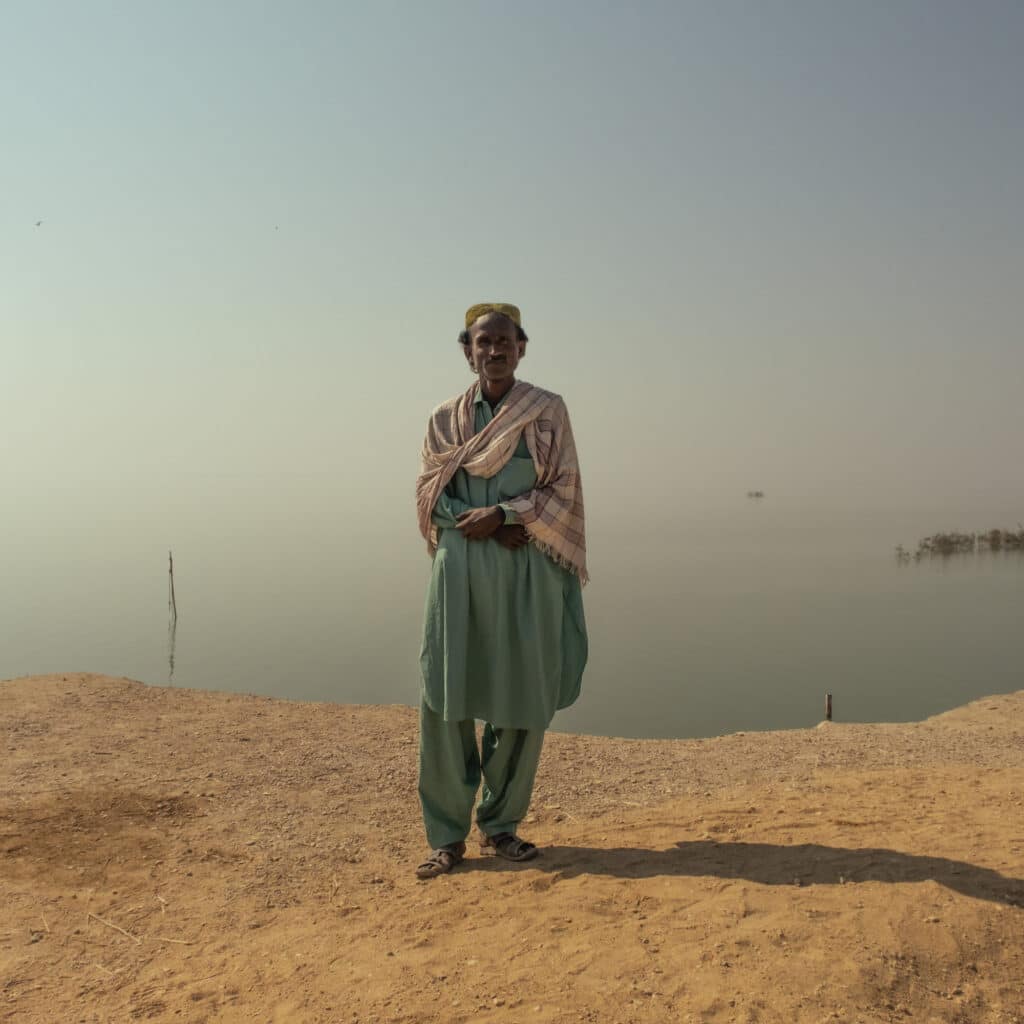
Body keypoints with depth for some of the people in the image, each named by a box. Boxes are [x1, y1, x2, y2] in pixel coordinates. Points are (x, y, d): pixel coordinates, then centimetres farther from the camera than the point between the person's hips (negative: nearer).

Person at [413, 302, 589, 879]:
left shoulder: (548, 411, 7)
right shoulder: (446, 418, 12)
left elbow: (564, 489, 0)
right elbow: (430, 492, 7)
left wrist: (502, 514, -13)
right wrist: (485, 525, -9)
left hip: (527, 570, -1)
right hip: (461, 567, 1)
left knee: (523, 700, 2)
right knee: (446, 698, -4)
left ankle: (500, 825, 20)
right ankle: (449, 835, 10)